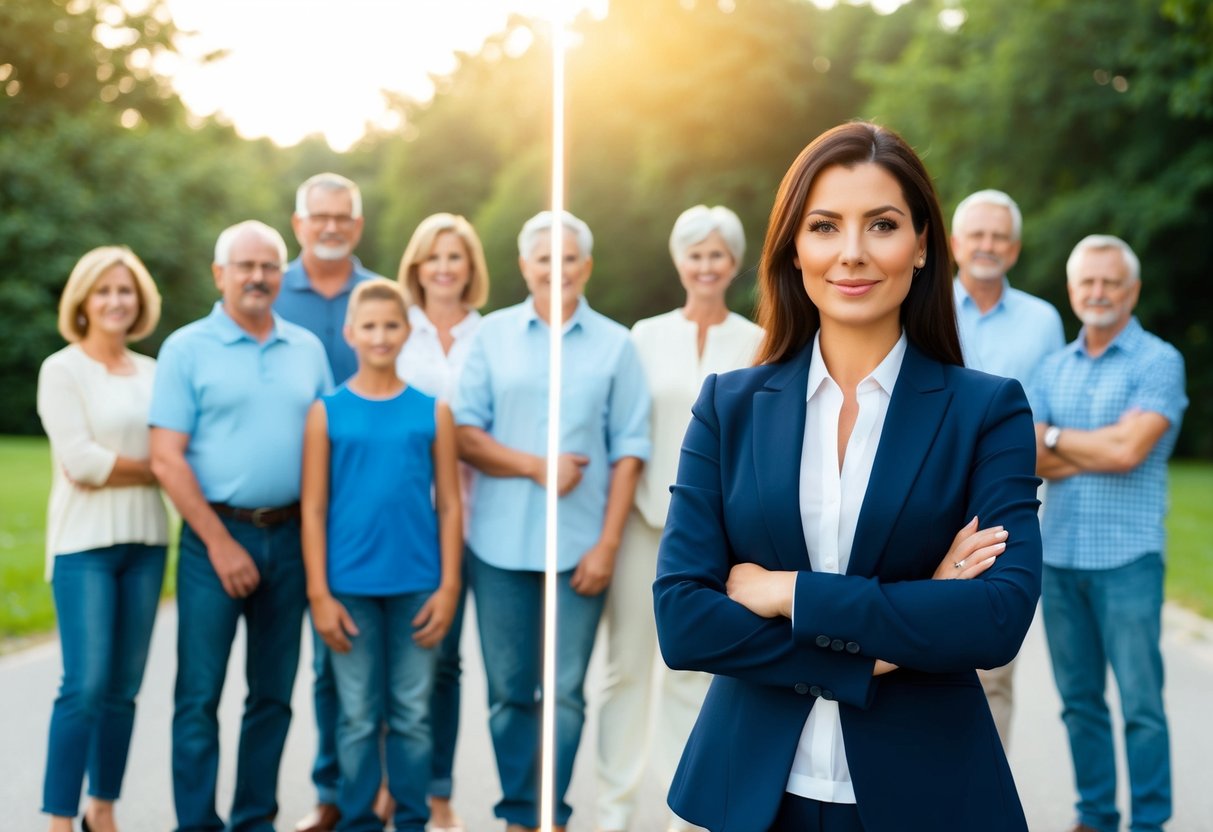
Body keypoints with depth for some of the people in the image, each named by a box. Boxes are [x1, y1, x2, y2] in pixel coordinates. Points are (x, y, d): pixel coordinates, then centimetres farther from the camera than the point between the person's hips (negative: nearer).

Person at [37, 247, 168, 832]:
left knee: (123, 689, 8)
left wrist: (113, 467, -7)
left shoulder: (152, 373, 12)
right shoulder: (62, 370, -3)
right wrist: (153, 468, -6)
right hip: (84, 542, -5)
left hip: (145, 541, 5)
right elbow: (81, 462, -12)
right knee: (86, 686, -10)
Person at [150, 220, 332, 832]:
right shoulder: (187, 348, -1)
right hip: (216, 535, -4)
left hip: (290, 536, 4)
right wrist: (220, 544, -11)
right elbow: (166, 459, -7)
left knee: (273, 694, 10)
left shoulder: (307, 349, 11)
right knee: (199, 695, -1)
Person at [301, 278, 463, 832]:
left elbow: (449, 505, 3)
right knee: (358, 717, 8)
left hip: (417, 585, 1)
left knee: (412, 715, 8)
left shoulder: (432, 410, 3)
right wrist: (319, 593, -6)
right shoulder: (327, 411, 1)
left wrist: (448, 585, -3)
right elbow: (313, 510, -1)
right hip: (351, 585, -1)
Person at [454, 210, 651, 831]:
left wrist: (607, 543, -6)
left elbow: (628, 449, 1)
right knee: (508, 689, 8)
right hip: (500, 543, 1)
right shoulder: (492, 335, 5)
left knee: (564, 692, 1)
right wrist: (536, 466, -12)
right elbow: (462, 433, 1)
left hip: (579, 546, -1)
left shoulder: (614, 344, 4)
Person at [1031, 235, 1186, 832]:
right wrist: (1102, 448, -10)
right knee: (1079, 699, 10)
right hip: (1058, 555, 5)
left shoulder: (1158, 361, -3)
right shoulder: (1054, 368, 13)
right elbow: (1028, 459, 2)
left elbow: (1129, 450, -16)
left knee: (1141, 702, -2)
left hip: (1127, 557, -5)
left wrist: (1055, 437, -2)